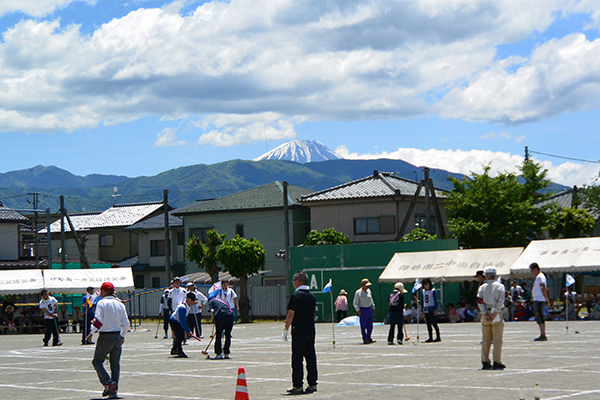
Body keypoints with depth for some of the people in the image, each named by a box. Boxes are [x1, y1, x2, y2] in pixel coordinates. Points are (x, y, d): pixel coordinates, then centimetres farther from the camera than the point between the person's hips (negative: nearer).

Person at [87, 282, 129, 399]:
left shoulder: (101, 303, -6)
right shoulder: (120, 304, 8)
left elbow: (98, 320, -15)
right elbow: (126, 323, 8)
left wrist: (91, 333, -3)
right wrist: (123, 335, 24)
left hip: (105, 337, -5)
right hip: (117, 337, 5)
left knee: (97, 361, 7)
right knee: (115, 364, 10)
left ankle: (107, 382, -13)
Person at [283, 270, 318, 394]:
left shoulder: (296, 295, -11)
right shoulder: (312, 296, 11)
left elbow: (291, 314, -13)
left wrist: (285, 329, -8)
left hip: (298, 332, -7)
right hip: (310, 331, 7)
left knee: (297, 358, -3)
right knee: (311, 357, 9)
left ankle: (297, 385, -4)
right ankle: (312, 383, 10)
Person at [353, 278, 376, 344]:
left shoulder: (368, 291, 11)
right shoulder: (358, 293, -9)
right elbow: (355, 303, -8)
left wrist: (373, 307, 22)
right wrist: (358, 310, -19)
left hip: (369, 309, 7)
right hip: (363, 310, -7)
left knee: (370, 325, 10)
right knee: (363, 326, -3)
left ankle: (369, 338, 22)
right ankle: (365, 339, 1)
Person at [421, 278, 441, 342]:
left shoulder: (433, 291, -6)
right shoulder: (423, 291, 13)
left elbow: (436, 301, -7)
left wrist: (435, 309, -14)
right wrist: (422, 310, 14)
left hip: (432, 310, -6)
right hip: (426, 310, 6)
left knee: (434, 324, -6)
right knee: (428, 324, 6)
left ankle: (438, 337, -1)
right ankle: (430, 338, 10)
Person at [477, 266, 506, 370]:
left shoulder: (482, 287, 6)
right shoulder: (500, 286, 0)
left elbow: (480, 302, -4)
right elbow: (501, 301, -12)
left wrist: (485, 315, -8)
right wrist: (495, 314, -14)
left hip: (486, 314, 2)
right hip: (496, 314, -2)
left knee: (485, 340, 8)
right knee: (497, 340, 0)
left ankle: (485, 362, 6)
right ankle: (497, 362, -4)